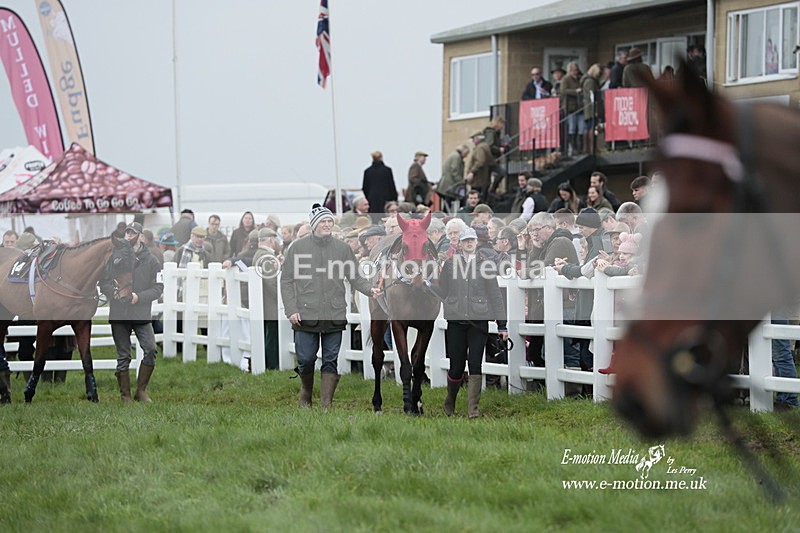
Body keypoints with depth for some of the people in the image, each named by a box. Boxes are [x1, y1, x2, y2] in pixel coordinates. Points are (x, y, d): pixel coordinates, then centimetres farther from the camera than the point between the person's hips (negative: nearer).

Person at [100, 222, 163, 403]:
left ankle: (141, 390, -1)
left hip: (142, 315, 0)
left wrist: (139, 297, -15)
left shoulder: (150, 260, 4)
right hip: (119, 315, 0)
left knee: (151, 350, -14)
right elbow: (104, 283, 4)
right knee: (123, 357, 3)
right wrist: (117, 294, -15)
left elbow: (158, 288, 1)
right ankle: (125, 396, 10)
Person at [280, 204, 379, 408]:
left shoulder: (342, 248, 8)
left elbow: (354, 277, 9)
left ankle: (326, 404, 5)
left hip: (335, 315, 2)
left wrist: (369, 289, -11)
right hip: (306, 314, -1)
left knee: (331, 361, 1)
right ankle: (305, 395, 26)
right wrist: (291, 310, -6)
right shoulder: (298, 247, 2)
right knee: (306, 359, 0)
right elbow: (287, 281, 3)